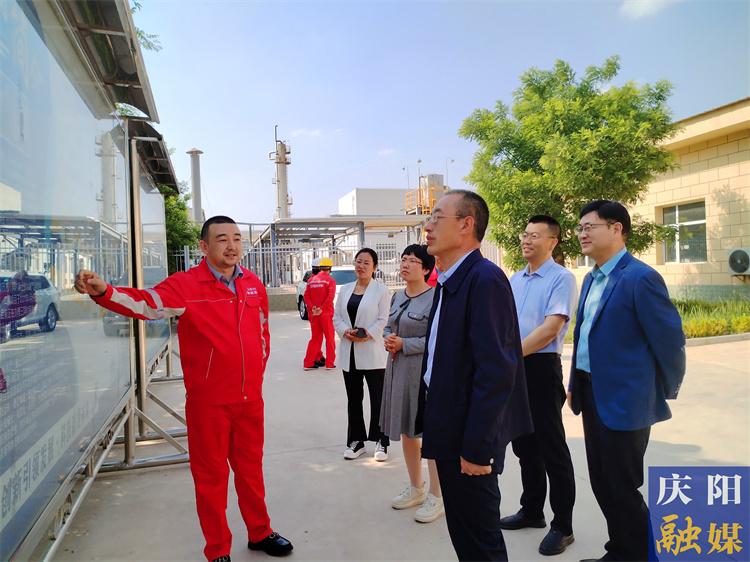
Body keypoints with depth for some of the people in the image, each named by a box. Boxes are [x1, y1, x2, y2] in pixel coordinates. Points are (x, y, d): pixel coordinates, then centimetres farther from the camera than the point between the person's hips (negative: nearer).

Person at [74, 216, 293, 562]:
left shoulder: (254, 284, 4)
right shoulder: (186, 284, -11)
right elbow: (147, 302, -28)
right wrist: (103, 292, -45)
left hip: (251, 398, 4)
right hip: (209, 401, -4)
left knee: (251, 467, 19)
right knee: (211, 476, 10)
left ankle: (260, 533, 40)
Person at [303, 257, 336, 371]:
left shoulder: (311, 280, 8)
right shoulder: (330, 280, -6)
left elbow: (306, 296, 0)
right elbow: (331, 296, -19)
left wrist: (312, 308, -8)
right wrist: (321, 309, -18)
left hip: (313, 313, 5)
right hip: (326, 313, -4)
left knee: (315, 337, 14)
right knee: (329, 338, 8)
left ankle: (308, 363, 12)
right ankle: (330, 363, 10)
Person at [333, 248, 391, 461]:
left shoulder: (381, 290, -4)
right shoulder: (345, 289, 11)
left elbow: (384, 320, -10)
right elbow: (336, 317, 8)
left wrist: (368, 335, -21)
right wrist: (345, 331, -11)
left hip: (372, 353, -5)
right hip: (349, 353, 5)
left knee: (377, 398, 3)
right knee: (353, 398, 13)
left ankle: (381, 442, 17)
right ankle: (356, 441, 25)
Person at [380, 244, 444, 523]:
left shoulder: (435, 297, -14)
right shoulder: (397, 296, 10)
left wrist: (404, 344, -18)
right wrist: (388, 338, -3)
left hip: (426, 372, -8)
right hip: (399, 370, 8)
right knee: (406, 430, 17)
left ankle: (436, 496, 20)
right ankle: (416, 488, 35)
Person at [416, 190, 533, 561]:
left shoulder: (485, 279, -20)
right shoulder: (448, 281, 10)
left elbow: (496, 371, -25)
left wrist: (477, 447, -22)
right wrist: (430, 424, 12)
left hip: (469, 439, -9)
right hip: (449, 431, 9)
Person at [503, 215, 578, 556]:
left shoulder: (561, 278, -10)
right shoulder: (514, 280, 12)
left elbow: (550, 328, -19)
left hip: (541, 367, -7)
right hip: (513, 369, 7)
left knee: (551, 448, 3)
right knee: (523, 445, 17)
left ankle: (562, 526, 18)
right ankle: (532, 511, 34)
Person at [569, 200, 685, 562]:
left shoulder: (639, 278, -17)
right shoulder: (591, 279, 11)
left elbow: (670, 339, -14)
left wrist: (665, 393, -4)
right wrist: (576, 383, 16)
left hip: (625, 400, -9)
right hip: (593, 396, 9)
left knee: (622, 487, 4)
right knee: (602, 482, 19)